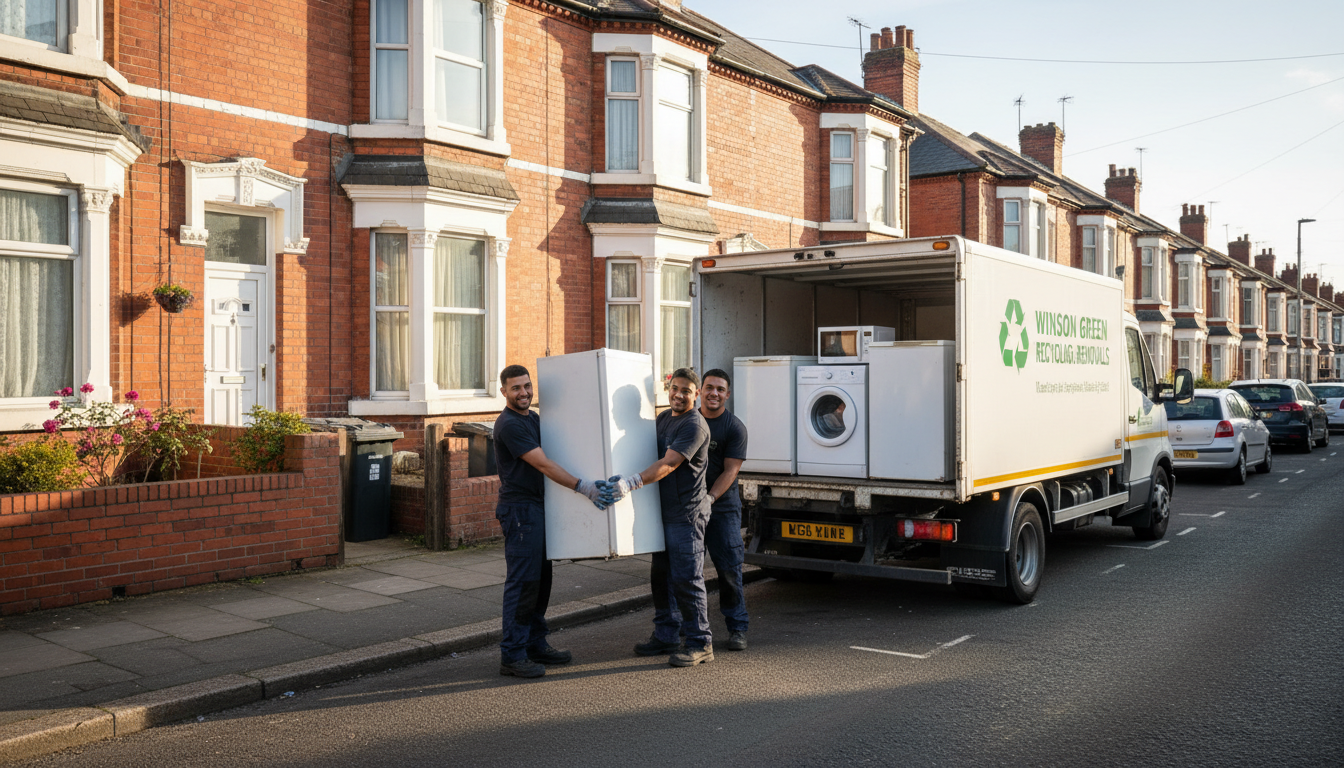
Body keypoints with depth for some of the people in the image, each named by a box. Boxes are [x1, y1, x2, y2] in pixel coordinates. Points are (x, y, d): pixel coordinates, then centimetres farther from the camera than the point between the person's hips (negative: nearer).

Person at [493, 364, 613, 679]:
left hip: (538, 507, 10)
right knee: (522, 582, -7)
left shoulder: (534, 418, 15)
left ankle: (536, 644, 23)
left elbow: (546, 463, 24)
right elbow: (543, 465, -22)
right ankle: (512, 655, -2)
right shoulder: (509, 425, -16)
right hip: (519, 509, -10)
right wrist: (583, 487, -26)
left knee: (541, 579, 13)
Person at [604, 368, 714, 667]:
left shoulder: (694, 425, -14)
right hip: (663, 512, 9)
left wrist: (632, 482, -34)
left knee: (686, 578, -6)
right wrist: (623, 478, 14)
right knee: (661, 575, 14)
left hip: (687, 513, -9)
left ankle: (700, 643, 3)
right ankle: (666, 636, 25)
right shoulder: (664, 418, 14)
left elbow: (669, 464, -25)